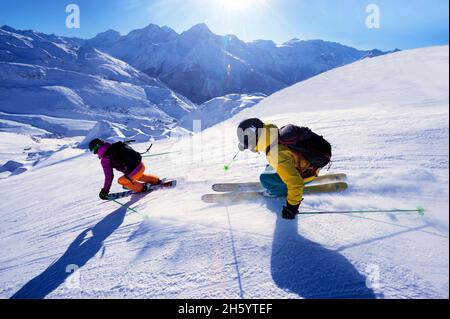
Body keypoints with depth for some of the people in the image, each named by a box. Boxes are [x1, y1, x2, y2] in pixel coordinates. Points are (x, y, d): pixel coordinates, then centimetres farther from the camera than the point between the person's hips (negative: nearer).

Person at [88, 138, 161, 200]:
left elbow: (109, 176, -8)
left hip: (134, 172, -7)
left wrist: (105, 191, 4)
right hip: (141, 165, 7)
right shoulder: (115, 146, 9)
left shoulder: (105, 159, -9)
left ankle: (142, 188, 20)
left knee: (121, 181, 21)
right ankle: (156, 181, 37)